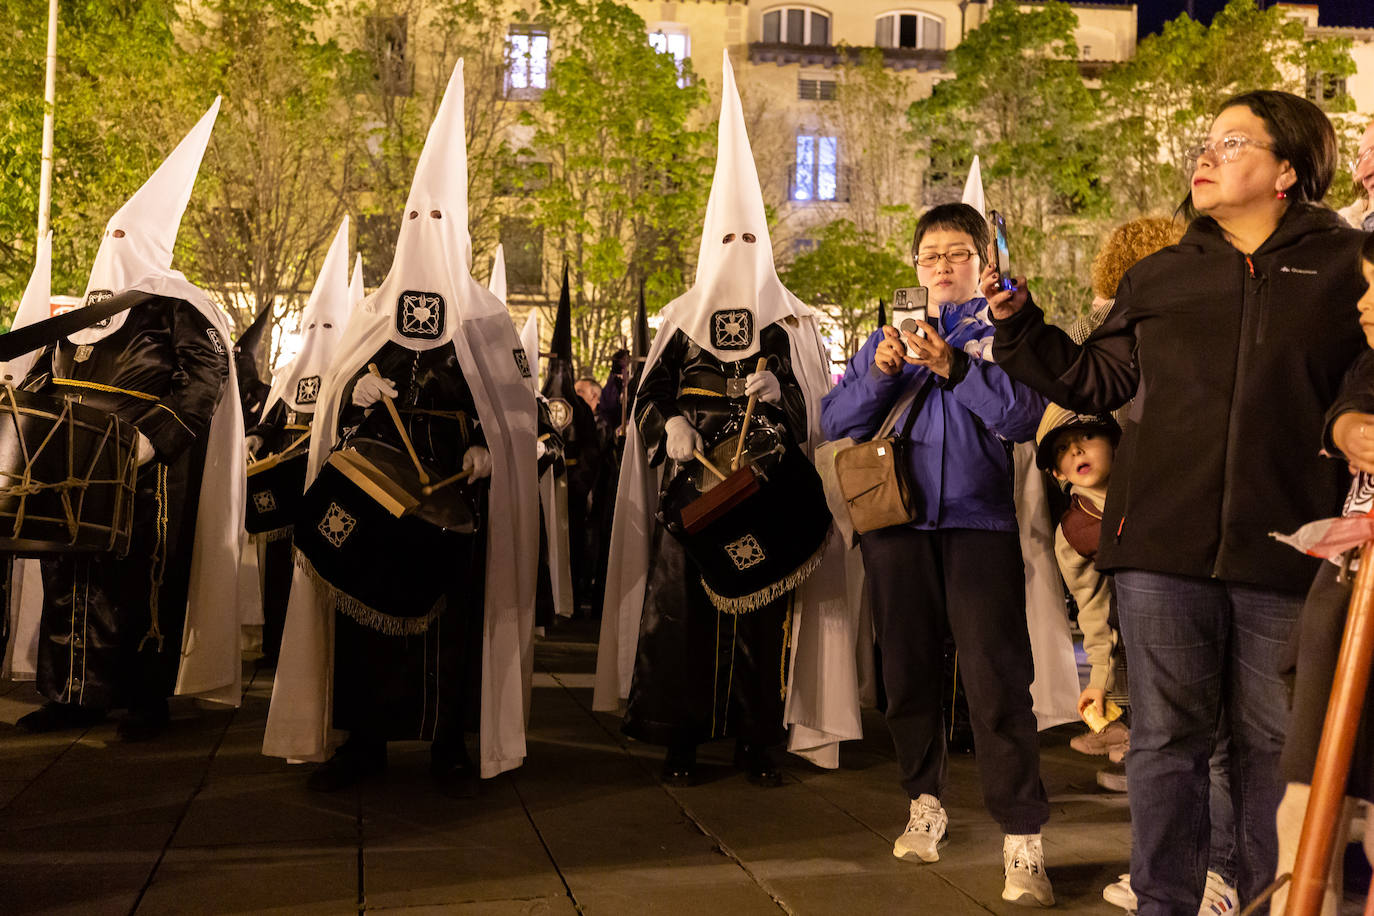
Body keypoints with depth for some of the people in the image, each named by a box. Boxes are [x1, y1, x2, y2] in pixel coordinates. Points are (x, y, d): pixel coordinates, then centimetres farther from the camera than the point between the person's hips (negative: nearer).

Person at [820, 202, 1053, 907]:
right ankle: (924, 805, 29)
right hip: (898, 525, 4)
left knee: (997, 680, -10)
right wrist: (879, 372, -10)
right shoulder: (888, 337, 15)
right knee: (908, 672, 12)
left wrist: (955, 367, -19)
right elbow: (835, 421, 6)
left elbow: (1023, 416, -9)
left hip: (980, 523, -3)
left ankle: (1022, 840, -6)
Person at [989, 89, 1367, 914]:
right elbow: (1095, 381, 16)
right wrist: (1019, 322, 7)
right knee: (1168, 738, 7)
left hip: (1287, 553, -2)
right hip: (1162, 543, 2)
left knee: (1277, 746, 7)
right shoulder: (1160, 277, 16)